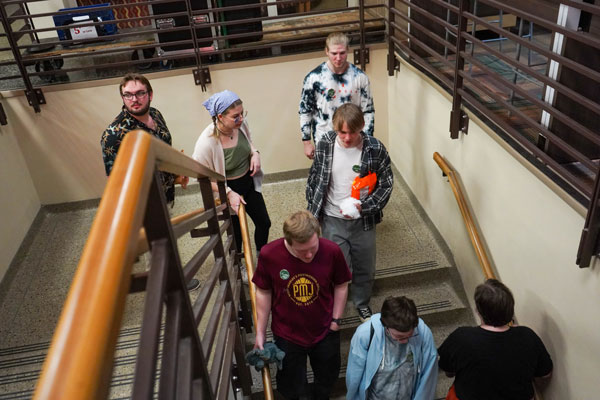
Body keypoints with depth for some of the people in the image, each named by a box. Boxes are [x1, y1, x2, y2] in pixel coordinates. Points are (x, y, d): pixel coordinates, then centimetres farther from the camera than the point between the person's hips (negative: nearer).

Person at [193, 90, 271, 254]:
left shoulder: (241, 124, -16)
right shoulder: (207, 142, -34)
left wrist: (255, 154, -11)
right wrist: (229, 193, -26)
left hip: (249, 183, 6)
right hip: (228, 191, -6)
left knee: (264, 222, 20)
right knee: (236, 231, 14)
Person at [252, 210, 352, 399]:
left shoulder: (332, 251, -24)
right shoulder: (269, 254, -25)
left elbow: (341, 285, -5)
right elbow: (264, 292, -9)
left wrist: (336, 320, -3)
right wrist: (260, 333, -4)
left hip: (324, 332, 1)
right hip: (287, 335, -1)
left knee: (327, 378, 26)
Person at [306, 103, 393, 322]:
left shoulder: (375, 148, -15)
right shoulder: (325, 145, -11)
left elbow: (386, 184, -7)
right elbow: (314, 179, 4)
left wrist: (364, 206, -22)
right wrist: (313, 210, 8)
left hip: (363, 220, 1)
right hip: (333, 220, 0)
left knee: (365, 267, 17)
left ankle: (362, 303, 45)